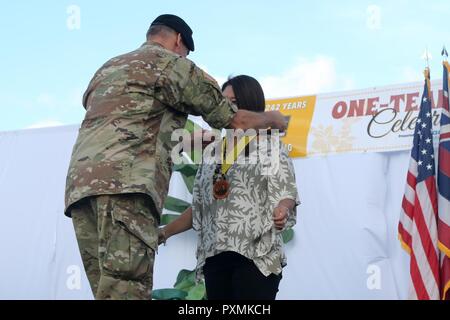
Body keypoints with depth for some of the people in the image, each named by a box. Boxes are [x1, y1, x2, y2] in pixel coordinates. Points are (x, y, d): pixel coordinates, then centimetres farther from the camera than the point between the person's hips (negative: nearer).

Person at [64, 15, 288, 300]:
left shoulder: (107, 69, 32)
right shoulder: (170, 63, 11)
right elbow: (235, 119, 15)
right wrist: (273, 119, 35)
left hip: (80, 183, 7)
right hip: (125, 182, -7)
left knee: (110, 290, 2)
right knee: (127, 291, -18)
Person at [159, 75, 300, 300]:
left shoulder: (270, 148, 6)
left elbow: (286, 194, -5)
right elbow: (199, 207, 22)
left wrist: (282, 210, -27)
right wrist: (165, 232, 15)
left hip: (256, 256, -5)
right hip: (215, 257, 5)